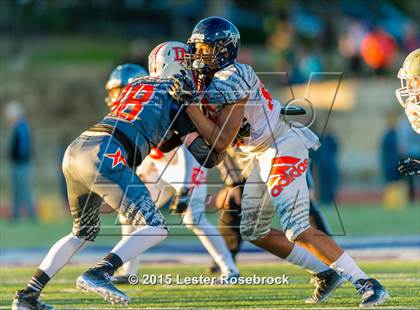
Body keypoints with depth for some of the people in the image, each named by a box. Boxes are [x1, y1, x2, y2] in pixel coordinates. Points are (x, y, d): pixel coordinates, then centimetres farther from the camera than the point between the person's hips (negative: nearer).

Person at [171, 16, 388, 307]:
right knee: (253, 232, 13)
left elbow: (221, 142, -24)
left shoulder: (231, 81, -22)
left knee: (298, 230, -18)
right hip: (264, 155, 10)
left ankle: (366, 283, -14)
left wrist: (189, 103, -25)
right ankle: (327, 273, 16)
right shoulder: (211, 78, 6)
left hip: (283, 150, -10)